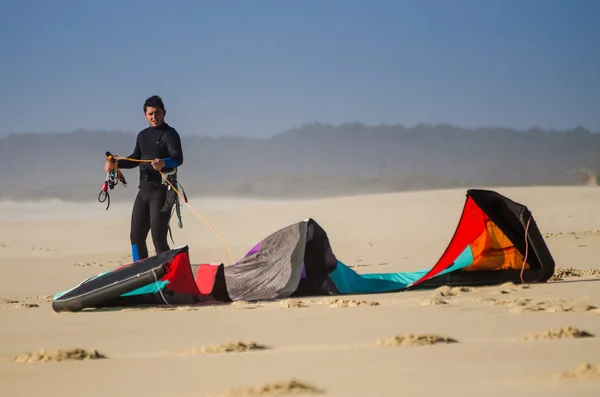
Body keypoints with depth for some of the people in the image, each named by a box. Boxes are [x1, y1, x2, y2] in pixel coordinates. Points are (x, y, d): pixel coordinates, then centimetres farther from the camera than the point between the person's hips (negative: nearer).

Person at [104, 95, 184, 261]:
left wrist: (164, 163, -45)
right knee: (136, 236, 8)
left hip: (162, 190, -8)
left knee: (158, 238, -14)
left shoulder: (170, 134, -7)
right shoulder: (143, 135, 17)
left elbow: (178, 158, -23)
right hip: (144, 190, 8)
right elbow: (135, 159, 27)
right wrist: (115, 164, 11)